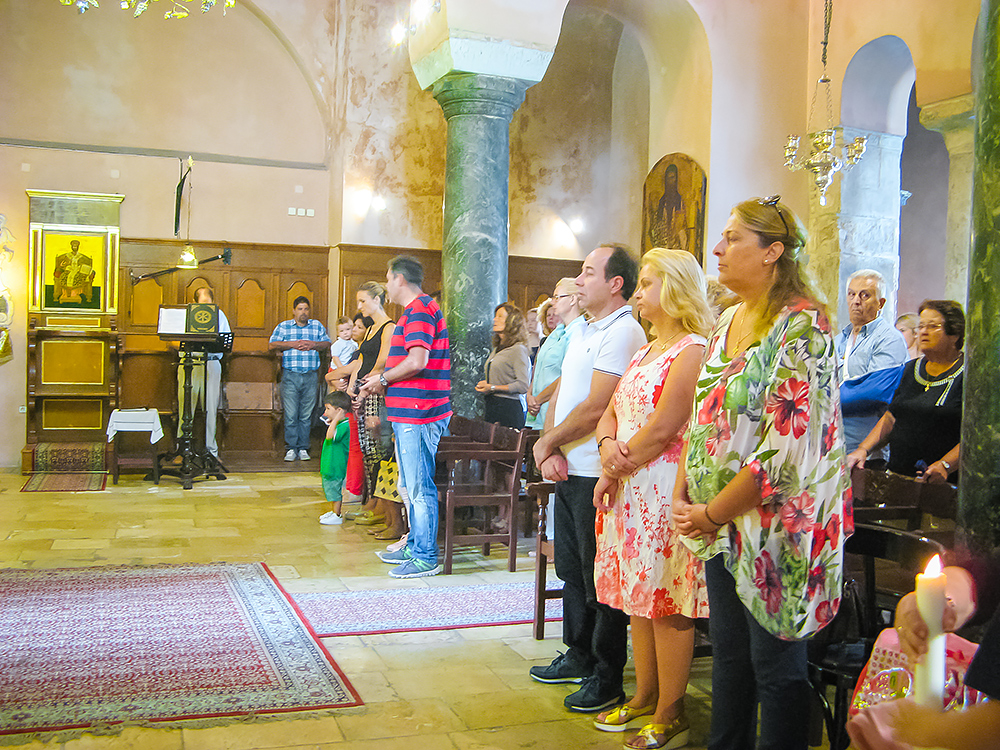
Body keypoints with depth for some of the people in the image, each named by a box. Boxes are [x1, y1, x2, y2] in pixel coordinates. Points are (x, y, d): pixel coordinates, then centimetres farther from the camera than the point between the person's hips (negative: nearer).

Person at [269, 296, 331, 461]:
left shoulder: (317, 326, 14)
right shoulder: (283, 326, 11)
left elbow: (327, 344, 11)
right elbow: (272, 345, 2)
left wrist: (313, 345, -7)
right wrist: (293, 344, -7)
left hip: (310, 376, 1)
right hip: (290, 375, -1)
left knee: (306, 415, 2)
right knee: (290, 415, -5)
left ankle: (303, 449, 9)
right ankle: (291, 449, 2)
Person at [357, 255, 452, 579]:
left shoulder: (419, 310, -13)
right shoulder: (417, 309, 21)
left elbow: (417, 361, -23)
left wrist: (382, 378, -9)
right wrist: (380, 380, 15)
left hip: (417, 414, -11)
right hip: (410, 413, 11)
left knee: (419, 487, -6)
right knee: (410, 486, 18)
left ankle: (425, 558, 1)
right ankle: (415, 547, 28)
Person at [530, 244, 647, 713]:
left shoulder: (623, 332, -15)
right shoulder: (582, 331, 16)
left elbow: (595, 408, -20)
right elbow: (560, 393, 13)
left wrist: (545, 444, -9)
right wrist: (550, 450, -3)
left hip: (597, 475, -9)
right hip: (568, 471, 9)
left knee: (600, 579, 0)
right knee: (571, 568, 19)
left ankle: (607, 679, 13)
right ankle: (578, 656, 34)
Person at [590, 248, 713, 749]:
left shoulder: (692, 351, -13)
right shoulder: (646, 352, 17)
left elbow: (661, 431, -18)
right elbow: (611, 412, 15)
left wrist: (614, 474, -10)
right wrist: (607, 445, -7)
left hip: (664, 492, -9)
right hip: (627, 492, 9)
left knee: (667, 605, 0)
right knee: (639, 599, 15)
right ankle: (645, 696, 28)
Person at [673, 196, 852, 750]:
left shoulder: (801, 328, -17)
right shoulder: (728, 320, 9)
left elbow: (789, 445, -23)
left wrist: (713, 513, -16)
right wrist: (683, 495, 3)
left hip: (775, 526, -8)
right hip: (721, 525, 8)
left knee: (775, 665, 7)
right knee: (728, 656, 19)